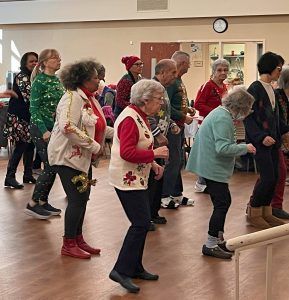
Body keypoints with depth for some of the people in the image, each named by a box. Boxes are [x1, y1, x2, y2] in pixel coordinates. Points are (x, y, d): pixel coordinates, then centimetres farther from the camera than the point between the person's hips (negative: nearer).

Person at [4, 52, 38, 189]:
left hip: (29, 117, 8)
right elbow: (28, 96, -23)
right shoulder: (21, 77, -13)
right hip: (18, 117, -8)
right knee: (20, 147, -10)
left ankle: (28, 174, 17)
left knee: (30, 145, 8)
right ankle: (10, 177, -5)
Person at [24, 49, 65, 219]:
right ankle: (33, 204, 1)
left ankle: (43, 202, 18)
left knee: (53, 167, 8)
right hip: (42, 129, -8)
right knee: (51, 167, -9)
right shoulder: (40, 81, -11)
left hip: (56, 128, 8)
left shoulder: (57, 81, 11)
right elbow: (34, 108, -15)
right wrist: (44, 131, -21)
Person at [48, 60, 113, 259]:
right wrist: (94, 146, -24)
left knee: (82, 199, 13)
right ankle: (69, 245, 6)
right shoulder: (73, 97, -17)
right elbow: (67, 127, -29)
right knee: (77, 199, -6)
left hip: (83, 158, 9)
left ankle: (78, 240, 25)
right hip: (68, 156, -9)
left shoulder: (90, 98, 12)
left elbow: (98, 128, 19)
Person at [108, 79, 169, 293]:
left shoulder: (140, 116, 13)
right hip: (127, 179, -10)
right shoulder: (130, 118, -18)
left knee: (141, 223, 13)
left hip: (137, 178, 10)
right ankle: (121, 270, -5)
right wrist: (154, 153, -20)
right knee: (141, 223, -11)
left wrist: (153, 165, 11)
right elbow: (127, 152, -26)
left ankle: (135, 268, 23)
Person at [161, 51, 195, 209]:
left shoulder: (178, 80, 13)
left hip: (179, 126, 10)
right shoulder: (171, 81, -17)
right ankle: (165, 197, 1)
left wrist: (187, 109, 8)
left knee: (179, 160, 15)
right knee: (173, 161, -7)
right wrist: (184, 117, -18)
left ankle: (177, 194, 25)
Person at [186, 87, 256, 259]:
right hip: (214, 168, -11)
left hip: (211, 166, 11)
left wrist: (233, 125, 10)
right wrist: (245, 148, -16)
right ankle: (211, 245, 0)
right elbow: (223, 148, -27)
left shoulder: (221, 113, 11)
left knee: (223, 203, 16)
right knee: (222, 204, -6)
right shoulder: (223, 119, -22)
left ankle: (219, 239, 26)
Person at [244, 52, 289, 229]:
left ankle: (266, 212, 20)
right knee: (268, 178, -9)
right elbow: (248, 117, -16)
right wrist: (261, 136, -23)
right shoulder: (255, 89, -12)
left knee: (273, 177, 9)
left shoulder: (271, 89, 13)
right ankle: (253, 213, 6)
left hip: (273, 140, 8)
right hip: (260, 141, -8)